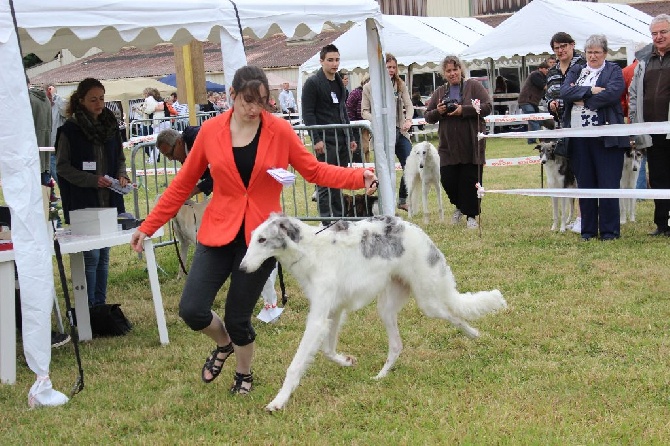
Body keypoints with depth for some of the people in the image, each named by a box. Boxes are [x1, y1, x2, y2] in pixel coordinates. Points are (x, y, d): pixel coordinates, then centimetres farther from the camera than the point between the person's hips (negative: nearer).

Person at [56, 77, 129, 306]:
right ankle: (88, 308, 3)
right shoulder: (70, 129, -8)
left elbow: (120, 159, 17)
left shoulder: (110, 125, 8)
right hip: (83, 203, -5)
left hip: (109, 201, 6)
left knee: (103, 256, 13)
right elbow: (62, 167, -8)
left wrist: (121, 176, -3)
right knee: (91, 256, -7)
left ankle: (100, 304, 23)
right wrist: (92, 180, -18)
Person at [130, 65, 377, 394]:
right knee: (192, 310, -8)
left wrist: (359, 177, -13)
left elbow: (315, 171, 1)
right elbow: (183, 184, 5)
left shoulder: (280, 130, -5)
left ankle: (244, 374, 37)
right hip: (219, 232, 2)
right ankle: (224, 343, 29)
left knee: (238, 316, 3)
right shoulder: (210, 131, -2)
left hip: (261, 236, -1)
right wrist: (148, 227, 4)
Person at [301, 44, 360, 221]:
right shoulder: (313, 83, -6)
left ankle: (339, 218, 15)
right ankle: (328, 221, -2)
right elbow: (308, 114, -10)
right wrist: (317, 139, -18)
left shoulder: (339, 83, 17)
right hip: (325, 141, -7)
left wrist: (351, 138, 19)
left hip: (342, 140, 7)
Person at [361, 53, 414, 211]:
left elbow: (408, 105, 3)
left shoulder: (400, 85, 8)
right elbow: (364, 112, 1)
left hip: (400, 132, 3)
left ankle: (402, 200, 18)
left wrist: (408, 119, -18)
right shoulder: (369, 88, 0)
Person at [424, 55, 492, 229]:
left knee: (471, 180, -2)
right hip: (448, 146, 3)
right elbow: (427, 116, 14)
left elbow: (487, 107, -8)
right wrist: (438, 112, -8)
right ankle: (460, 207, 26)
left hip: (472, 145, -3)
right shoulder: (439, 92, 13)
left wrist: (464, 110, -17)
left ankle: (471, 215, 12)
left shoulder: (474, 86, 2)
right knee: (447, 179, -2)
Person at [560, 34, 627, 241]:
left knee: (608, 185, -2)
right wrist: (590, 91, -13)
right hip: (579, 137, 4)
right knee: (585, 185, 8)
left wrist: (580, 98, -10)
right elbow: (564, 92, -1)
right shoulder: (575, 71, 16)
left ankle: (610, 230, 5)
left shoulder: (614, 70, 5)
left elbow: (612, 94, -13)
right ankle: (588, 230, 16)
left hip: (605, 136, -4)